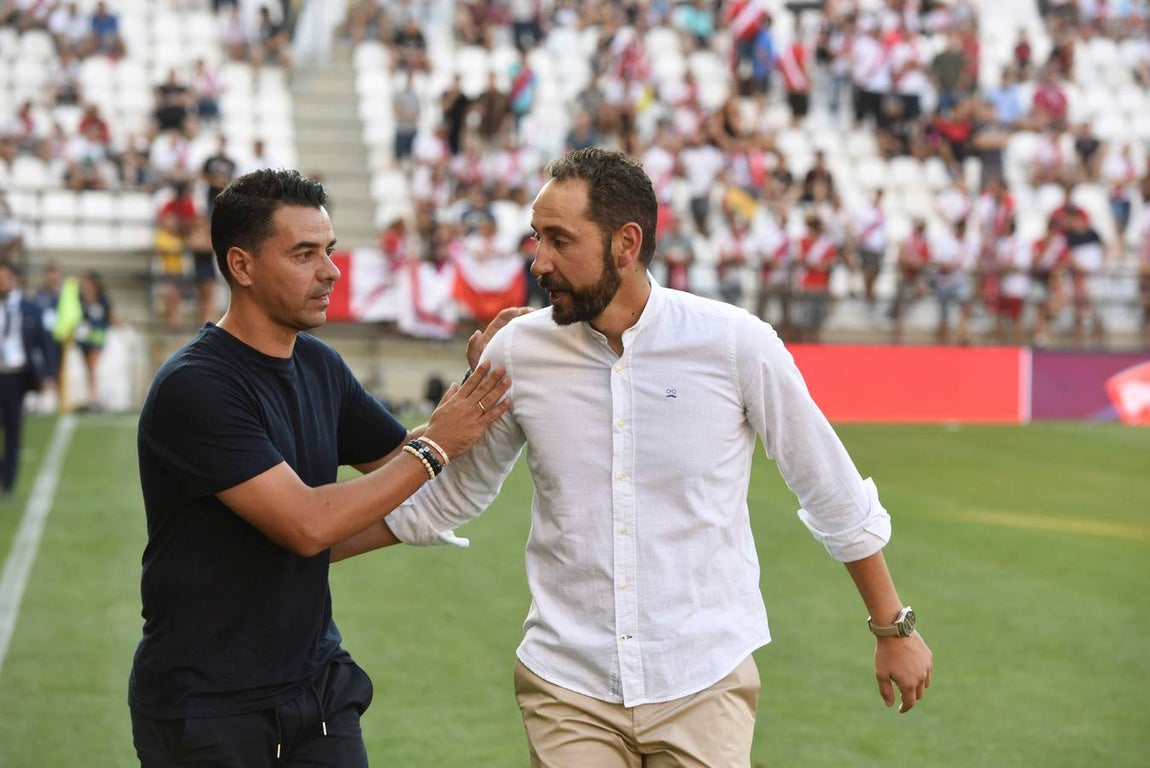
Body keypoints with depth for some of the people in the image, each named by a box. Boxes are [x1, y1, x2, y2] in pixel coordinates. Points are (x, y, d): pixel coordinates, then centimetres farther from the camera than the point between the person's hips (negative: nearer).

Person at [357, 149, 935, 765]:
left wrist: (893, 628, 8)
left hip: (705, 684, -2)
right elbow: (448, 495, 12)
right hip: (566, 685, 2)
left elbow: (833, 493, 2)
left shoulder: (736, 343, -8)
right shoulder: (516, 352, -3)